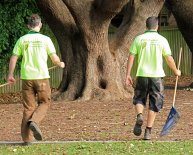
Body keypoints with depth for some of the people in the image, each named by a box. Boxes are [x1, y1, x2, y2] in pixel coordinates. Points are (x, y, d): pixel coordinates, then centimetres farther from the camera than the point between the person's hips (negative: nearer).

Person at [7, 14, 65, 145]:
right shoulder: (45, 39, -4)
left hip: (27, 77, 2)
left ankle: (27, 137, 5)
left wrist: (10, 75, 12)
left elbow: (14, 58, 1)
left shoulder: (22, 40, 2)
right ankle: (34, 121, -14)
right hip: (42, 76, -2)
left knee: (29, 107, 8)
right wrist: (60, 64, 19)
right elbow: (54, 58, -3)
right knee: (44, 102, 14)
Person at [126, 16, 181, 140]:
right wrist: (176, 71, 17)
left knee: (139, 99, 18)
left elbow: (131, 57, -2)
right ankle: (148, 132, 3)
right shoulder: (162, 40, -2)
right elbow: (169, 59, 0)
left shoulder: (139, 39, 1)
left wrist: (128, 75, 3)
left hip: (142, 75, 1)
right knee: (154, 104, 7)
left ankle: (139, 116, -13)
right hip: (157, 75, -1)